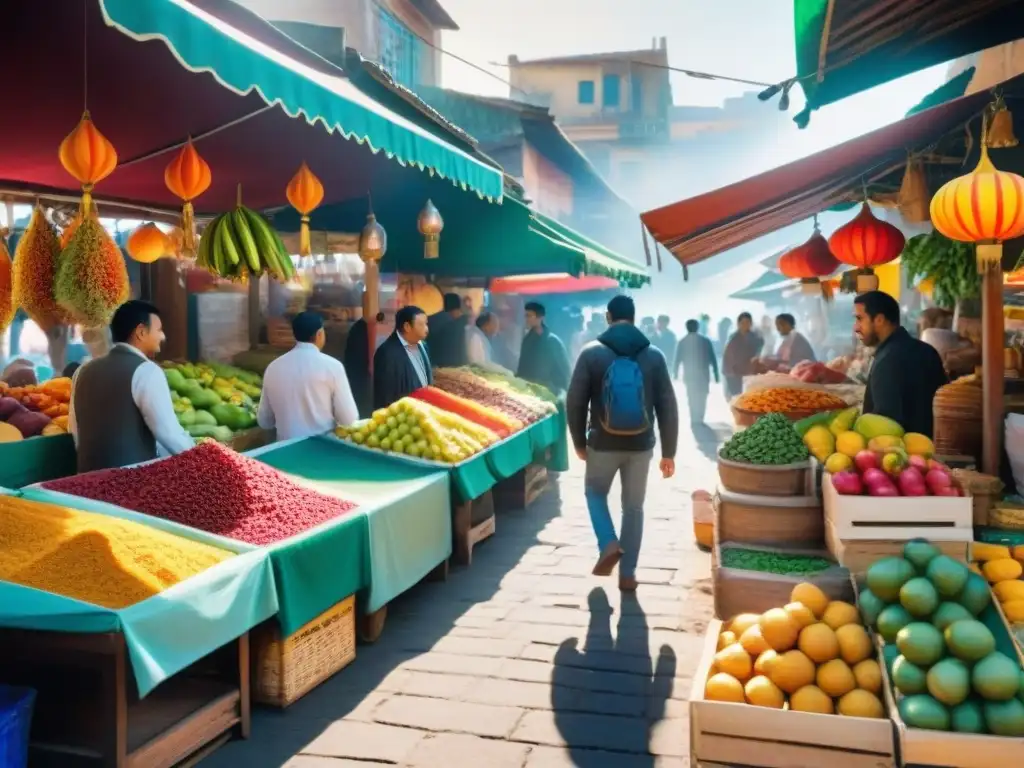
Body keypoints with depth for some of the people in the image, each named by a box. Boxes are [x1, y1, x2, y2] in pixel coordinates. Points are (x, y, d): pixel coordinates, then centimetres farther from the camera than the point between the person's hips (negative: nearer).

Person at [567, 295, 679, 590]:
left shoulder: (591, 353, -7)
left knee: (595, 492, 24)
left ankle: (609, 544, 5)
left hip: (603, 443, -1)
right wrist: (669, 452, 6)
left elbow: (575, 402, -5)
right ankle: (628, 574, 16)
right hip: (641, 445, 1)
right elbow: (668, 407, -1)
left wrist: (579, 442, 8)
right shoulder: (654, 355, -2)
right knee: (634, 507, 14)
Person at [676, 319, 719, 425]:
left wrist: (675, 373, 9)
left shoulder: (683, 342, 0)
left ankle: (694, 420, -2)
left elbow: (678, 359, 1)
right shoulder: (706, 341, 0)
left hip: (689, 374, 0)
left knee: (692, 397, 7)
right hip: (703, 374, 0)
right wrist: (715, 373, 3)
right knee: (702, 397, 10)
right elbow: (712, 359, -1)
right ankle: (699, 419, 4)